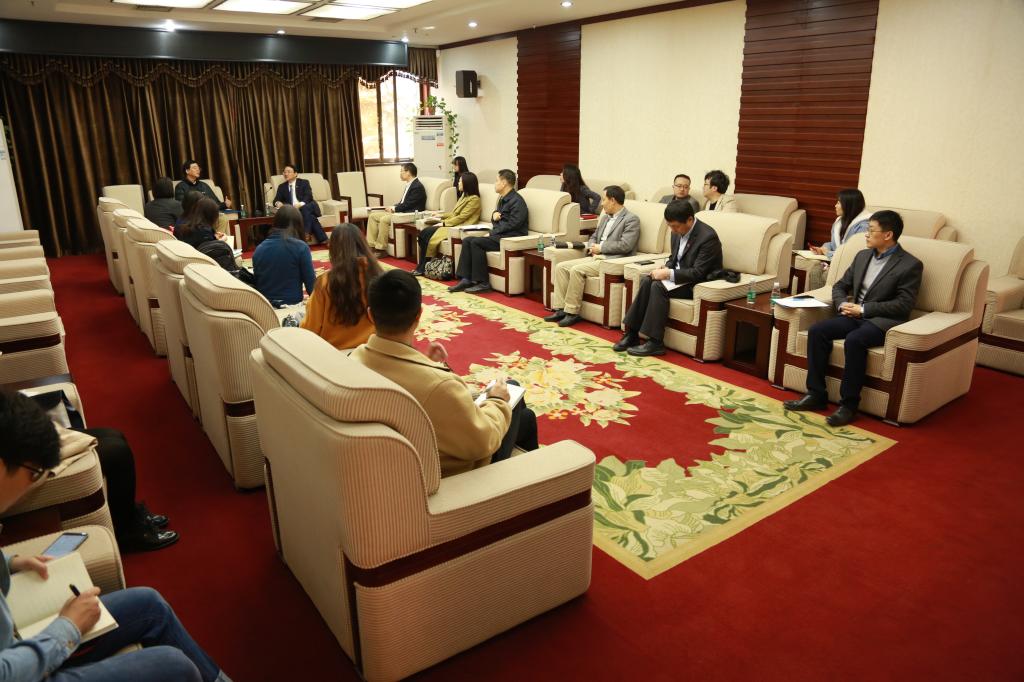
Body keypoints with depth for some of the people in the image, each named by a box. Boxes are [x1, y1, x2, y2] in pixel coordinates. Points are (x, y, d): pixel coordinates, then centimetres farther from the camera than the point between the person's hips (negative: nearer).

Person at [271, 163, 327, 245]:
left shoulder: (304, 182, 9)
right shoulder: (282, 186, 19)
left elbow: (309, 197, -6)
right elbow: (276, 200, 9)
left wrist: (300, 204, -27)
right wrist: (278, 203, -18)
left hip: (308, 207, -1)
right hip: (293, 210, 1)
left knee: (304, 209, -37)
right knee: (309, 215, -31)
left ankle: (306, 234, -37)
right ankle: (322, 239, -35)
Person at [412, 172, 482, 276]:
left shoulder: (474, 199, -9)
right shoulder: (464, 195, 19)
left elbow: (462, 217, -16)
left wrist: (444, 223, -15)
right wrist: (442, 215, 17)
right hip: (450, 223, 9)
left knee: (430, 237, -25)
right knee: (423, 233, -12)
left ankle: (423, 268, -11)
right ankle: (421, 266, -13)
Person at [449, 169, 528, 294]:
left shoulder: (517, 201, -11)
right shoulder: (502, 199, 19)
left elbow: (512, 224, -20)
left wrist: (492, 233, -15)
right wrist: (494, 215, 2)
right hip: (498, 235, 9)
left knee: (476, 242, -24)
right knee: (467, 240, -6)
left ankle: (483, 283, -20)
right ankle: (466, 279, -11)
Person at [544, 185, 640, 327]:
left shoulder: (631, 219, -5)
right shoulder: (605, 217, 22)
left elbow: (625, 245, -16)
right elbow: (594, 237, 29)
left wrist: (600, 247, -10)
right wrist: (592, 246, 5)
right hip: (596, 257, 9)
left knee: (577, 270, -28)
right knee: (561, 267, -7)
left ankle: (572, 312, -19)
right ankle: (565, 307, -8)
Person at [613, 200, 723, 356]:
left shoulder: (708, 237, -21)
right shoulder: (678, 231, 3)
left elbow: (698, 273, -23)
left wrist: (669, 274, -26)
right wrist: (665, 268, -4)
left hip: (698, 284, -7)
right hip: (678, 275, 8)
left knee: (659, 286, -28)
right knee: (646, 281, -19)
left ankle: (655, 343, -24)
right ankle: (631, 333, -17)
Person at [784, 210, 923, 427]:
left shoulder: (910, 265, -5)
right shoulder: (862, 256, 15)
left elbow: (904, 304, -12)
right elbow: (840, 286, 19)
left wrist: (864, 309, -16)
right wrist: (842, 305, -4)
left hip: (883, 321, -6)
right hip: (855, 315, 6)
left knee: (853, 340, -36)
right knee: (816, 331, -19)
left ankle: (849, 404, -24)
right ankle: (816, 394, -13)